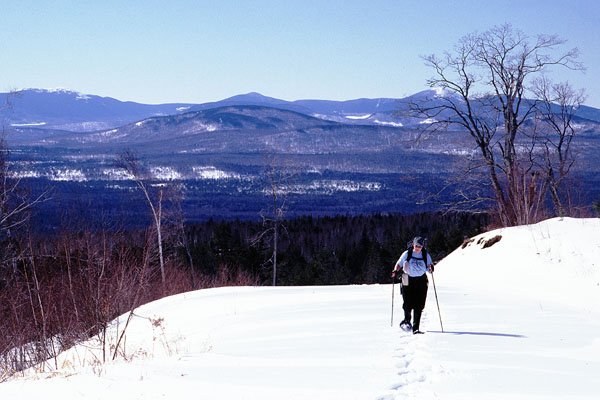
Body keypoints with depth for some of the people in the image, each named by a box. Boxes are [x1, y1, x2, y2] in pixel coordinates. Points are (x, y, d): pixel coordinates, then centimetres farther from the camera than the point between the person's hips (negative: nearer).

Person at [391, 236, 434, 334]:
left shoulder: (426, 255, 5)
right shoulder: (407, 254, 3)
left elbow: (429, 267, 5)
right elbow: (399, 264, 10)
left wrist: (430, 268, -18)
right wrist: (395, 271, -9)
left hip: (421, 281, 1)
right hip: (408, 281, -1)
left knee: (419, 306, -4)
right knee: (408, 304, -6)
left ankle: (416, 328, 0)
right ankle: (407, 320, 22)